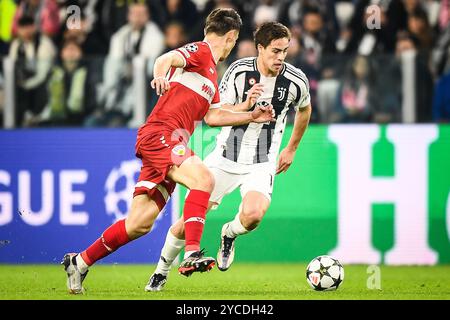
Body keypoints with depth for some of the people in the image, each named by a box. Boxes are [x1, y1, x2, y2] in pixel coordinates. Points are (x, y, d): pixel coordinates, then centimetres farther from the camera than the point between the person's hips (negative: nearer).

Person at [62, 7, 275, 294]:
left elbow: (213, 116, 29)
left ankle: (80, 263, 16)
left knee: (139, 224, 6)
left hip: (169, 146, 9)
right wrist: (160, 74, -44)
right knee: (203, 179, -29)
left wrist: (251, 116, 29)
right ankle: (192, 254, -38)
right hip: (160, 133, -9)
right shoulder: (200, 51, -3)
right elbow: (167, 59, -22)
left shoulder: (212, 73, 26)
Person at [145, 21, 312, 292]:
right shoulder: (239, 71, -11)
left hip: (261, 164, 0)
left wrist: (291, 150, 20)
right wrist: (246, 105, -28)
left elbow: (304, 110, 16)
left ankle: (230, 234, 7)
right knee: (187, 222, -4)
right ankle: (161, 273, 22)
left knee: (253, 215, -30)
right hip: (226, 157, 0)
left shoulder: (296, 80, -7)